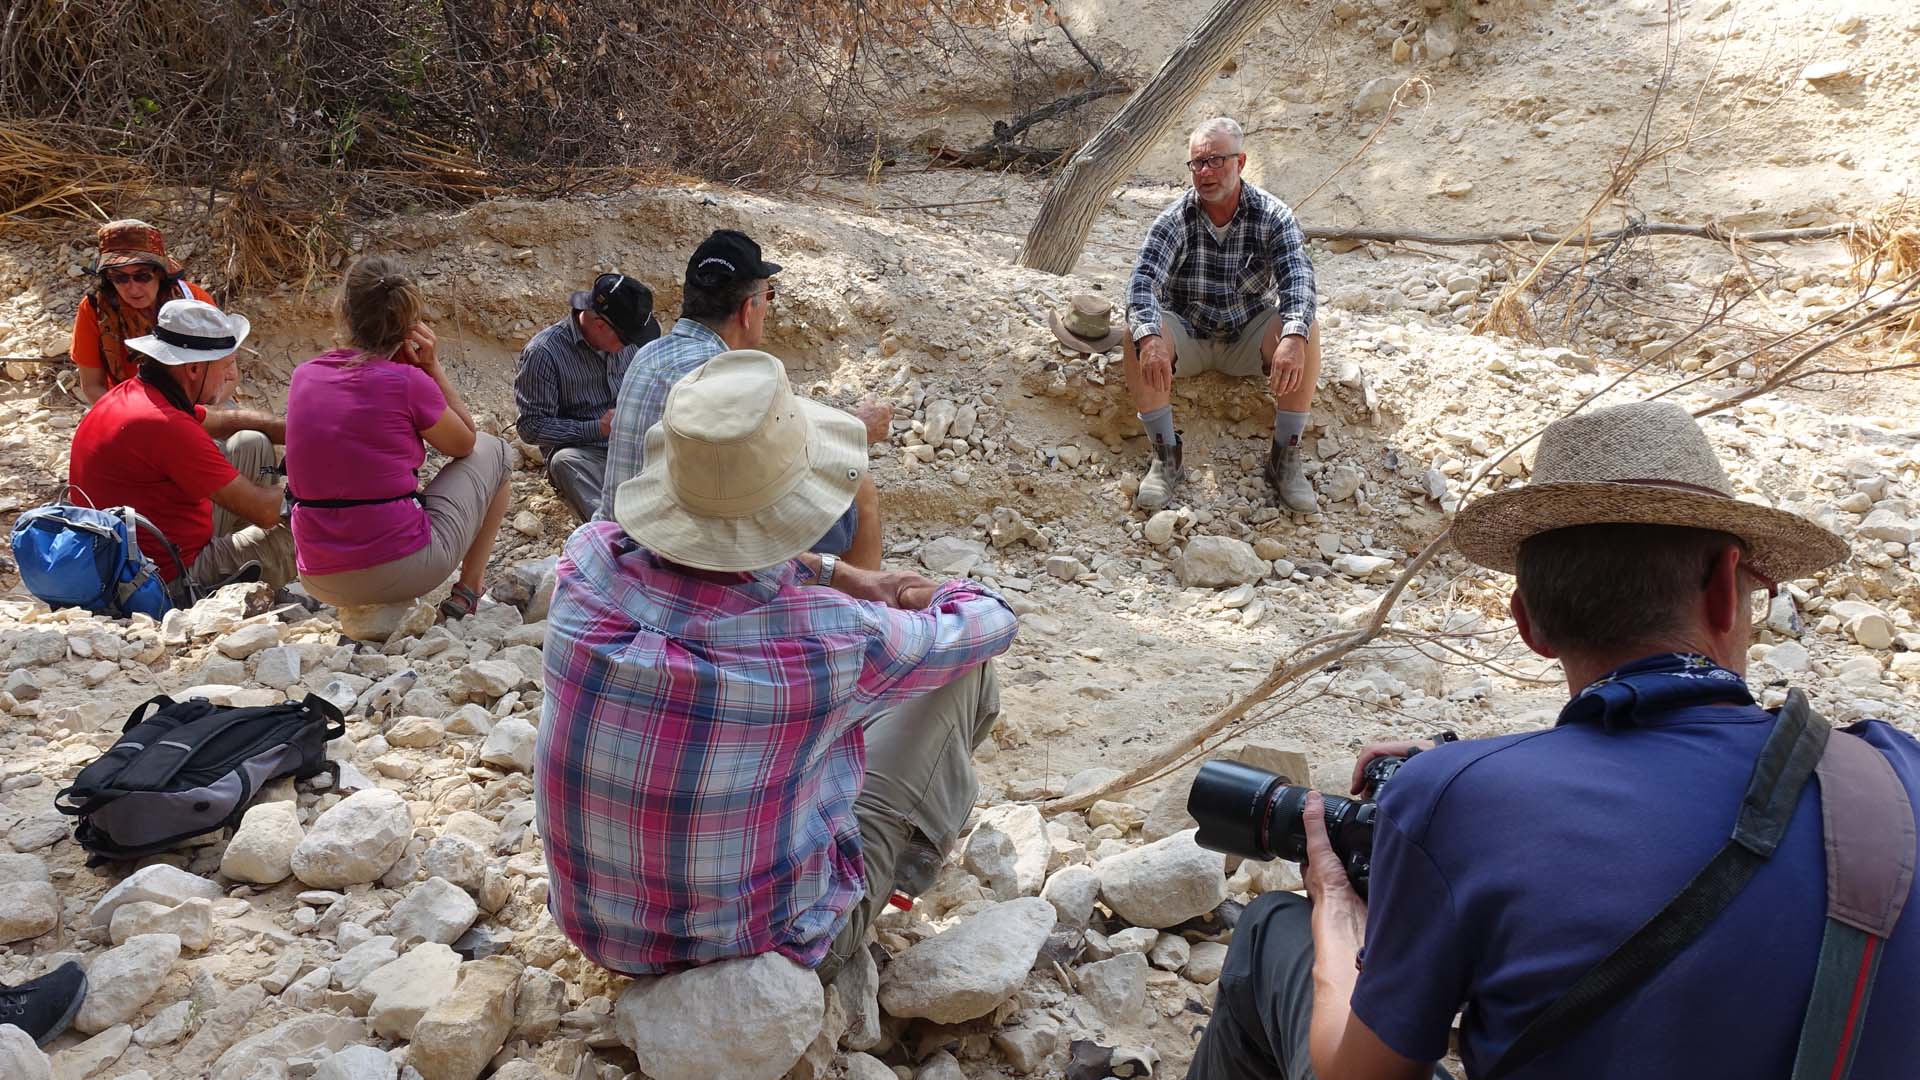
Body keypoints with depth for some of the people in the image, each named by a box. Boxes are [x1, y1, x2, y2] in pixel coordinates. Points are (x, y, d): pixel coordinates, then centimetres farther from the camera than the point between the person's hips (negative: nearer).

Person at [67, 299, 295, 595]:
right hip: (172, 584, -10)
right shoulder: (167, 426, -28)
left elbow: (223, 419, 19)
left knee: (252, 445, 13)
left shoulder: (132, 393, 2)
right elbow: (264, 510, -24)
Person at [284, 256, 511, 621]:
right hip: (402, 570, -6)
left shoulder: (303, 376, 2)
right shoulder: (408, 383, -13)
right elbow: (465, 442, 5)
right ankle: (468, 594, 18)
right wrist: (433, 367, 1)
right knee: (491, 449, 17)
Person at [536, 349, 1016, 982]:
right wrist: (934, 595, 14)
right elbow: (991, 622, -8)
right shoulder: (833, 640, -31)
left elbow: (717, 544, 7)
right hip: (774, 952, -4)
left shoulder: (589, 565, -20)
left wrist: (839, 575, 10)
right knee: (967, 670, 7)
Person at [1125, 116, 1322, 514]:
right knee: (1136, 338, -31)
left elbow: (1298, 277, -25)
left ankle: (1286, 457, -18)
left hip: (1249, 336, 0)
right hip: (1187, 335, 0)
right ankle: (1166, 455, -19)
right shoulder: (1175, 219, -13)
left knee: (1307, 332, -29)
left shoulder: (1273, 216, -12)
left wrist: (1293, 337, -46)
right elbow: (1143, 279, -26)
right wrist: (1150, 338, -47)